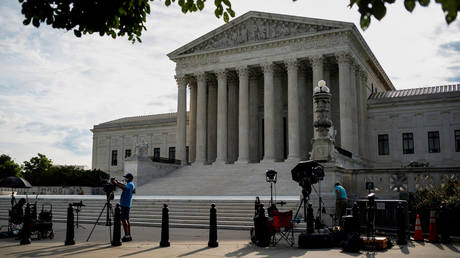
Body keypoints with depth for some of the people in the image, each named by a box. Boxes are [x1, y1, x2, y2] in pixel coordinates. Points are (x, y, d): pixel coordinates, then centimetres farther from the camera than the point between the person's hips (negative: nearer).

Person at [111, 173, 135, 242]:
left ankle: (126, 236, -13)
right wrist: (117, 181, 16)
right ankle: (129, 236, 14)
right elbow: (124, 185, 30)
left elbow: (124, 188, -32)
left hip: (125, 204, -10)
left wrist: (116, 183, -26)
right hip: (127, 204, 10)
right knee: (127, 219, 11)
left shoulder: (130, 184, -13)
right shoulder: (130, 184, 17)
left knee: (123, 219, -11)